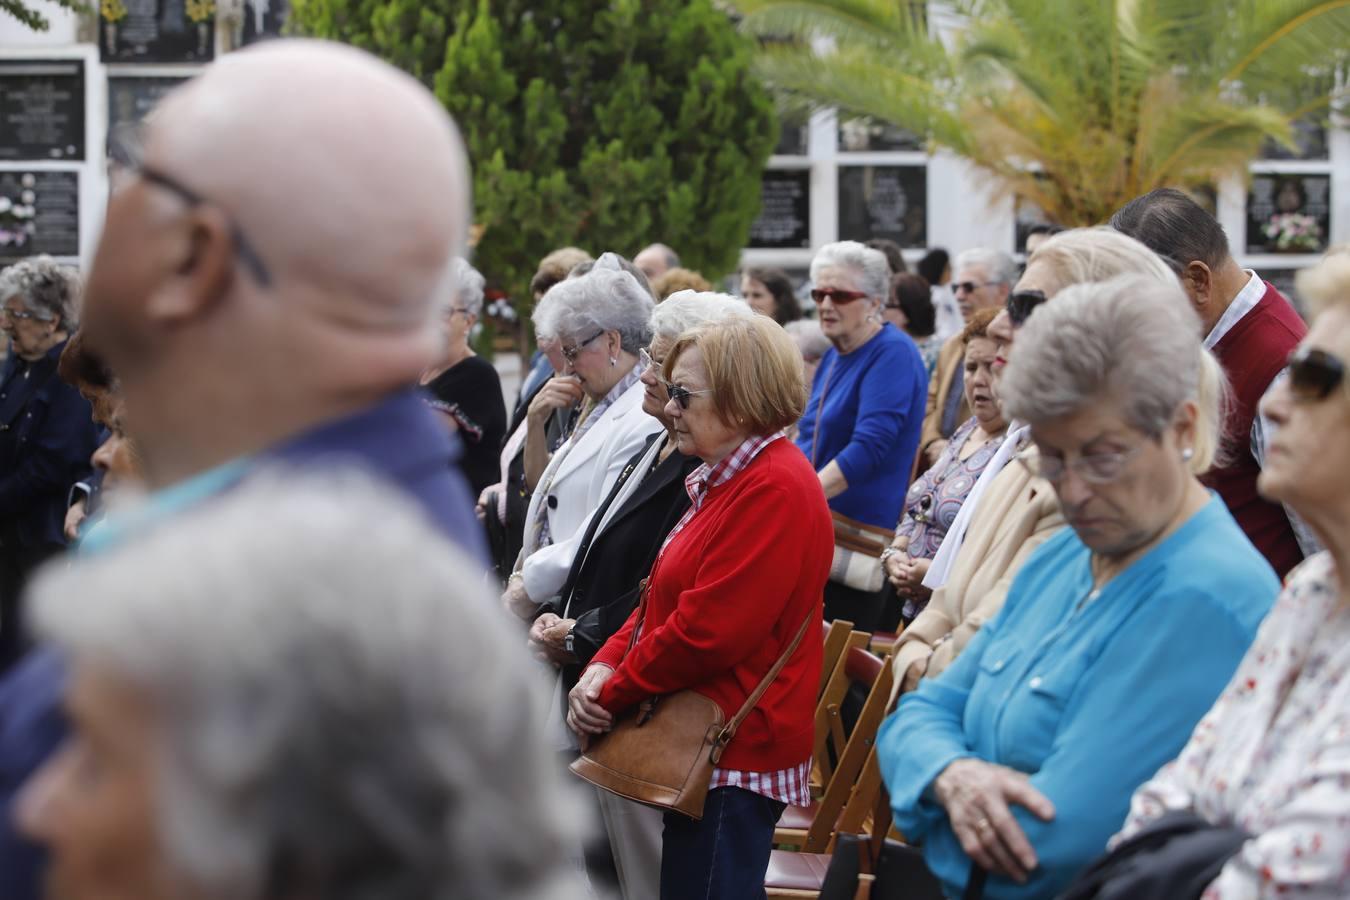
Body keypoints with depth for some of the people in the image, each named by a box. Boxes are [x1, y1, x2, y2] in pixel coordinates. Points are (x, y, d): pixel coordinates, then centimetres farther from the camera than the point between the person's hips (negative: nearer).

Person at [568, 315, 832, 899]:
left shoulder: (776, 488, -18)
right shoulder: (724, 479, 16)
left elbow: (706, 631, -23)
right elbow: (664, 599, 17)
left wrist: (613, 691, -11)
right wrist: (604, 668, 0)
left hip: (738, 754, -10)